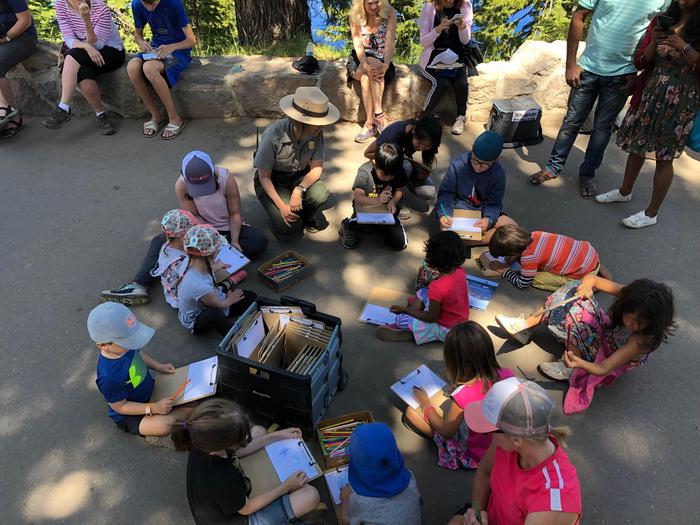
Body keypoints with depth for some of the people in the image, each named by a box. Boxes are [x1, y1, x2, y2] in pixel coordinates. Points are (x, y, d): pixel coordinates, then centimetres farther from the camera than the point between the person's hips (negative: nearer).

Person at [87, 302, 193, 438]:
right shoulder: (109, 378, -38)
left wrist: (158, 366, -2)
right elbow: (120, 406, -24)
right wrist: (153, 408, -30)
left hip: (150, 390, 8)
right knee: (162, 426, -32)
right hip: (130, 415, -7)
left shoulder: (124, 346, -16)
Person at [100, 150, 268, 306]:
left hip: (228, 228, -1)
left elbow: (235, 214, -15)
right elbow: (193, 217, -15)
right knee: (160, 241, -12)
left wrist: (234, 241, -26)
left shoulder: (227, 180, -25)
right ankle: (139, 285, -25)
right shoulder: (181, 185, -21)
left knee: (260, 241, -29)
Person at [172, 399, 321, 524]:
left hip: (226, 502, 7)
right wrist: (286, 487, -15)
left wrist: (277, 436, -3)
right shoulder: (222, 481, -45)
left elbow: (236, 451, -3)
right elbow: (247, 508, -24)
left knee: (258, 431, 11)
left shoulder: (204, 445, -25)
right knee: (311, 496, -12)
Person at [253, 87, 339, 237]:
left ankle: (306, 217, 6)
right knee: (287, 226, -23)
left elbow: (317, 168, -12)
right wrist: (281, 205, -29)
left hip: (299, 177, 4)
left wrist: (299, 189, -31)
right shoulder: (274, 135, -28)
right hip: (271, 181, -3)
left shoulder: (317, 133, -18)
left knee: (320, 195, -29)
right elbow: (264, 176, -19)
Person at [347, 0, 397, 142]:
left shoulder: (390, 13, -8)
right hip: (359, 61, 1)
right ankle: (378, 115, -33)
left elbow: (390, 43, -16)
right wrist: (366, 66, -33)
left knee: (366, 78, -33)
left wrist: (386, 65, -35)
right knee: (366, 75, -33)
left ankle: (370, 123, -36)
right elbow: (358, 45, -15)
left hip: (381, 61, 0)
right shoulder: (355, 16, -5)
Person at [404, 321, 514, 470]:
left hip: (475, 456, -5)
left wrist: (426, 404, -2)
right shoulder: (507, 374, -18)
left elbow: (446, 432, -16)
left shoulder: (463, 395, -33)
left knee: (411, 411, -4)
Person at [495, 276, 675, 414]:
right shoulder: (629, 295, -26)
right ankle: (525, 326, -7)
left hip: (610, 359, -5)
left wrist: (580, 364, -60)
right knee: (576, 290, -16)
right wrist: (587, 284, -39)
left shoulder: (643, 339, -37)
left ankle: (570, 370, -18)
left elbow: (603, 369, -40)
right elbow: (591, 278, -15)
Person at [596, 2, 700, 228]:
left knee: (664, 156, 0)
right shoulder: (661, 21, 6)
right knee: (637, 146, 15)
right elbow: (640, 62, 5)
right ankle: (625, 191, 37)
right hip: (650, 93, 5)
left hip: (680, 101, -4)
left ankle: (651, 213, 11)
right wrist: (654, 42, -12)